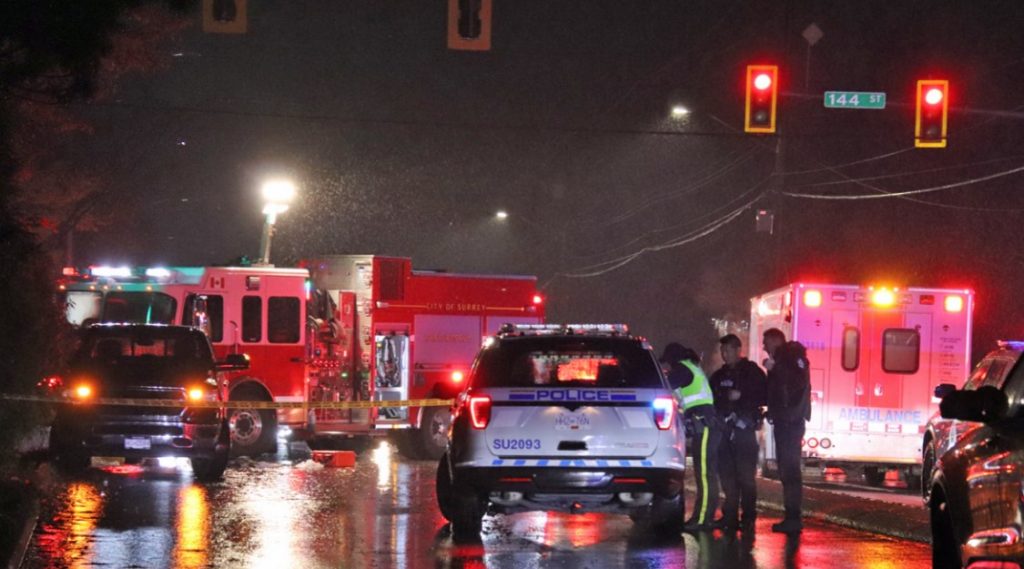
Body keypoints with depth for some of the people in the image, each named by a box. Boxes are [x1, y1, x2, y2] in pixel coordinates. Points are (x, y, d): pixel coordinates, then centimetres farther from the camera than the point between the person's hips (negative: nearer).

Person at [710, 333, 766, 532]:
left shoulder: (752, 372, 2)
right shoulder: (719, 375, 17)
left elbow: (763, 397, -3)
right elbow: (711, 399, 17)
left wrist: (741, 396, -12)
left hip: (744, 428, -5)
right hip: (724, 429, 5)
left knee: (745, 475, -8)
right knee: (727, 475, 1)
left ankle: (748, 517, -7)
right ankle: (730, 516, 5)